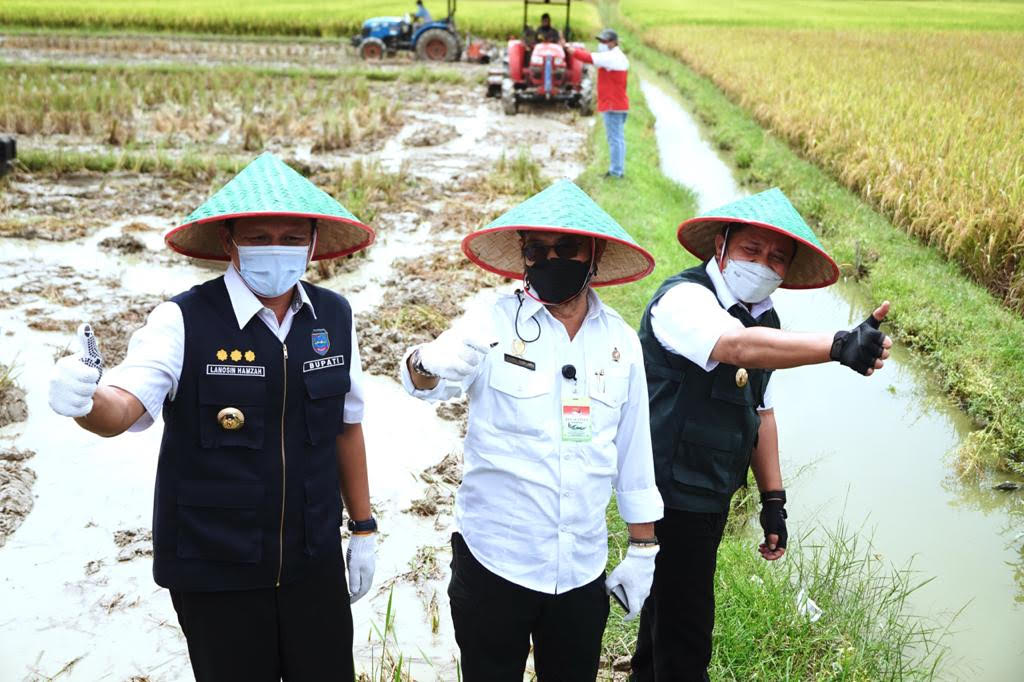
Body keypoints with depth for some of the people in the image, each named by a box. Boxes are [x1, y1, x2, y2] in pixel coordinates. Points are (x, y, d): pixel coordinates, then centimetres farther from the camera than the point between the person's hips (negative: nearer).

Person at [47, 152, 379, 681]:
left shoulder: (334, 318, -2)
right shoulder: (183, 321, -13)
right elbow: (125, 407, -25)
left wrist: (363, 528, 11)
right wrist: (85, 401, -48)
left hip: (315, 563, 3)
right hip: (213, 572, -3)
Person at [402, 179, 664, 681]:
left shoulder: (620, 340, 3)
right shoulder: (496, 325, -7)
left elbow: (634, 452, 9)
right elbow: (423, 381, -25)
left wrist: (642, 551, 10)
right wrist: (427, 363, -48)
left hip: (583, 571, 3)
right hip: (494, 563, -2)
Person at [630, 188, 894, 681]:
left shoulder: (764, 320, 7)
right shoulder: (684, 299, -22)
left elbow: (761, 410, 14)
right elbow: (740, 347, -43)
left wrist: (773, 499, 12)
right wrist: (838, 346, -56)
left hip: (714, 494, 9)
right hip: (672, 493, -9)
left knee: (668, 600, 26)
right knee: (685, 627, -1)